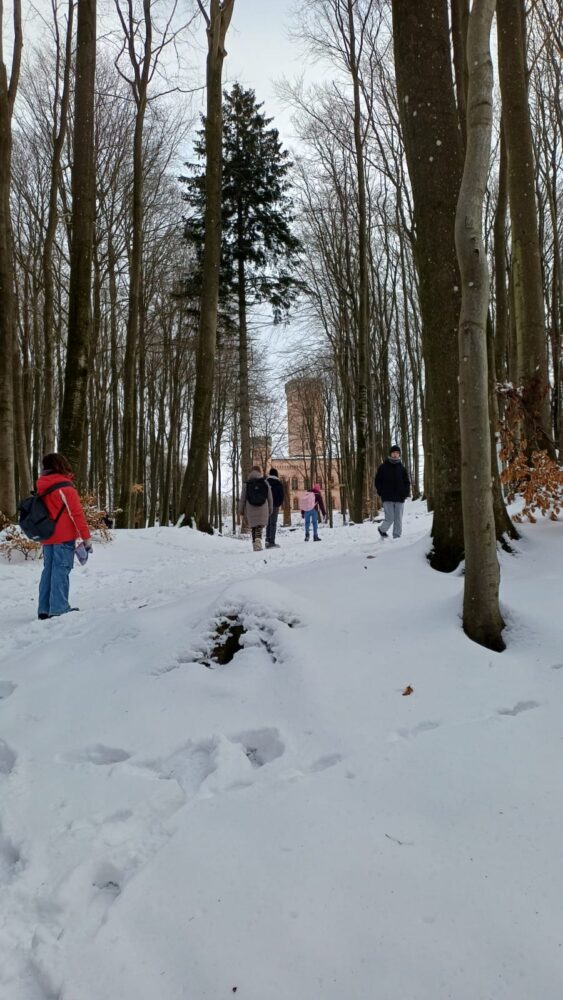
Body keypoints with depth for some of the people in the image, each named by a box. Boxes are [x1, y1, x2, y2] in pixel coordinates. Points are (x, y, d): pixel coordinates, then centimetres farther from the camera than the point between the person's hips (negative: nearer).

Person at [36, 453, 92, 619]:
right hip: (64, 537, -6)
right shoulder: (65, 488, -11)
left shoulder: (41, 488, 9)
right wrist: (86, 537, -8)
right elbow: (77, 514, -12)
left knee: (48, 570, 10)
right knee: (61, 571, -5)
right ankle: (59, 609, -7)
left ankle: (44, 609, 12)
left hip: (46, 537, 7)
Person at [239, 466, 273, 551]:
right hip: (263, 509, 0)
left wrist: (241, 510, 13)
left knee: (254, 528, 11)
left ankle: (256, 546, 11)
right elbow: (270, 498, 6)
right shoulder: (265, 483, 1)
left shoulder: (246, 484, -1)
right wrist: (270, 509, 16)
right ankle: (258, 540, -26)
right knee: (260, 527, 1)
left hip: (250, 510, 0)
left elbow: (242, 499, 3)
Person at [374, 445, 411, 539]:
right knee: (390, 519, -8)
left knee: (398, 520, 3)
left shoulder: (402, 468, 9)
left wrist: (406, 493, -2)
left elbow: (407, 482, 14)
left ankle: (397, 537, 11)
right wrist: (381, 492, -6)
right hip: (387, 499, -3)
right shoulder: (383, 467, 2)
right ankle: (382, 529, 19)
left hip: (400, 499, 3)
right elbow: (377, 481, 4)